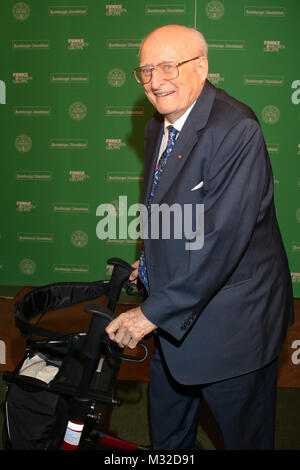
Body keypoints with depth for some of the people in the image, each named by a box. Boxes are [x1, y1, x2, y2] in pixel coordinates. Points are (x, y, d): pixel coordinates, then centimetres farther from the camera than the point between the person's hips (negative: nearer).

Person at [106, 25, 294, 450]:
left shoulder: (236, 130, -26)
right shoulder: (158, 127, 4)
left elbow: (223, 237, -31)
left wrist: (154, 311, -27)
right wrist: (152, 261, 10)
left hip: (230, 316, -8)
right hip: (176, 311, 8)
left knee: (245, 433, 17)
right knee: (168, 428, 27)